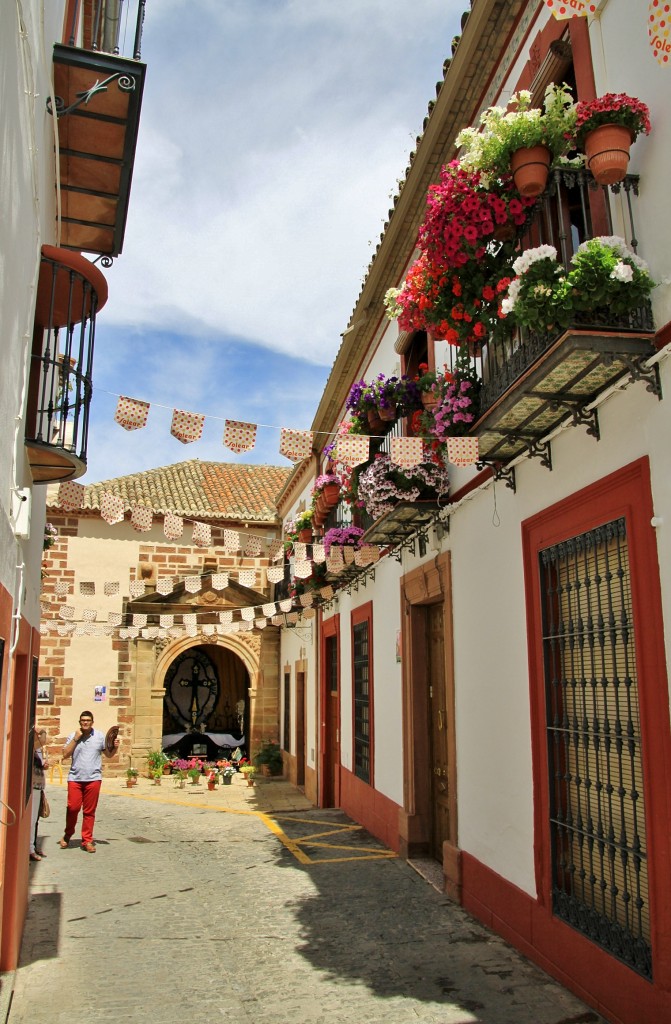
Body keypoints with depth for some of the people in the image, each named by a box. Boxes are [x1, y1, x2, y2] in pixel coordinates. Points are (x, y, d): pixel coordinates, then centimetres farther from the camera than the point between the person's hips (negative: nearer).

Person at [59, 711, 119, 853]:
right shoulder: (73, 736, 8)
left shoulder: (100, 736, 7)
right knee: (72, 807, -5)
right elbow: (65, 754, -2)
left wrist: (115, 747, -8)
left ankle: (87, 841, 11)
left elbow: (109, 755, 12)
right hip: (75, 778, 0)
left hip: (93, 778, 0)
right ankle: (67, 836, 19)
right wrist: (75, 739, -7)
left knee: (89, 811, 3)